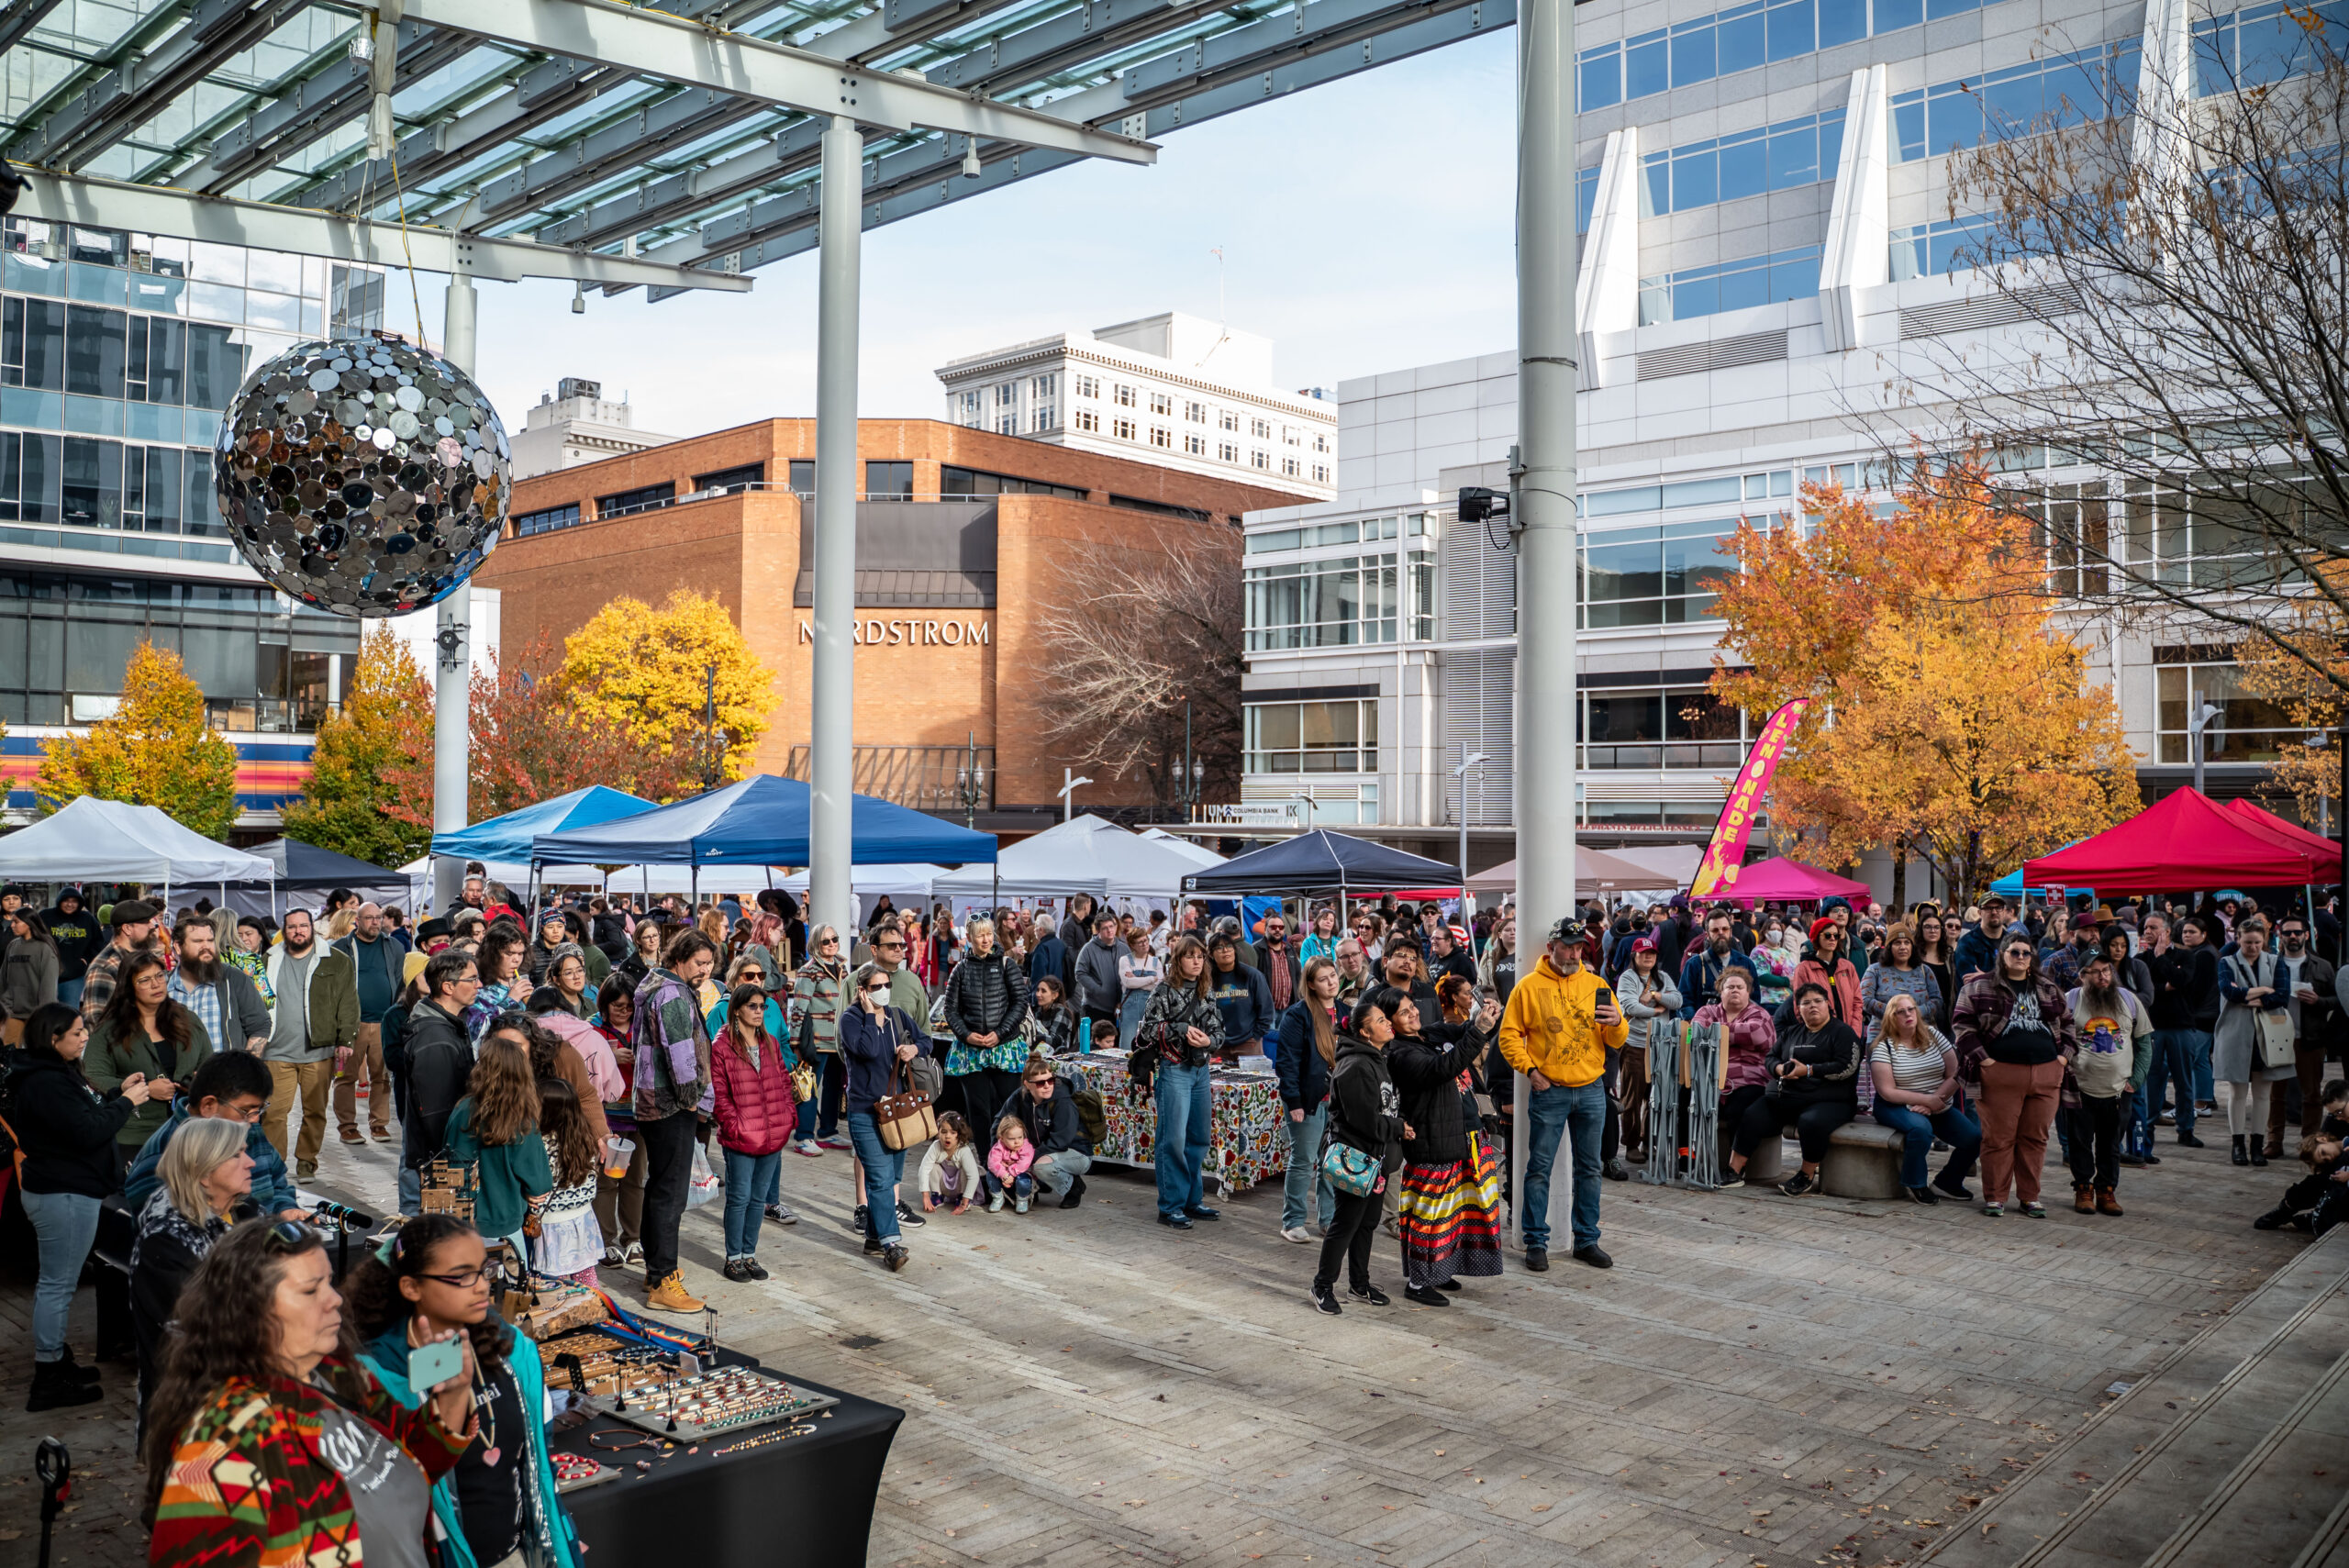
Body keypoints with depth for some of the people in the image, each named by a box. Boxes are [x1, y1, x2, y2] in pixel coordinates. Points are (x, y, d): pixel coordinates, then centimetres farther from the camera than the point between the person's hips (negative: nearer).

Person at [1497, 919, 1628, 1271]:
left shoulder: (1595, 985, 6)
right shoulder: (1529, 987, -2)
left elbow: (1616, 1042, 7)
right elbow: (1509, 1036, -2)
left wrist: (1617, 1023, -15)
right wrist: (1530, 1070, -12)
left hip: (1591, 1091, 3)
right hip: (1548, 1092, -3)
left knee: (1589, 1169, 10)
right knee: (1539, 1168, 1)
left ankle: (1587, 1240, 20)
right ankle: (1536, 1241, 10)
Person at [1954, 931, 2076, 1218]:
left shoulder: (2048, 989, 17)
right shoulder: (1980, 987, 3)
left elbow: (2067, 1022, 24)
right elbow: (1964, 1024, -1)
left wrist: (2064, 1054, 11)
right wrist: (1980, 1057, -8)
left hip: (2046, 1073, 4)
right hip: (2001, 1073, -4)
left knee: (2035, 1138, 7)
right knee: (1999, 1138, -2)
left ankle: (2030, 1196, 17)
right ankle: (1995, 1197, 7)